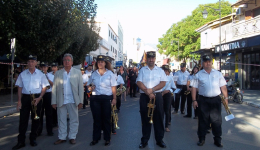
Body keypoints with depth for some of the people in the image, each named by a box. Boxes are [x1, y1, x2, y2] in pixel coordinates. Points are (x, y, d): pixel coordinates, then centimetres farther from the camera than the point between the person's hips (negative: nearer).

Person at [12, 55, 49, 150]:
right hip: (25, 97, 1)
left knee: (36, 119, 7)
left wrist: (39, 98, -10)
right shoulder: (22, 74, 6)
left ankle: (33, 139, 22)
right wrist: (19, 101, 0)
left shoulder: (40, 74, 3)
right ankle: (21, 141, 8)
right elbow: (20, 88, 7)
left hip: (37, 98, 0)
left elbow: (44, 87, 3)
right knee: (23, 119, 0)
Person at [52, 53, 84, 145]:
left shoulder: (77, 72, 5)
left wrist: (80, 101, -5)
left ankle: (72, 137, 18)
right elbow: (54, 88, 5)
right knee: (61, 120, 10)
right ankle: (61, 137, 22)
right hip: (61, 101, 1)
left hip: (73, 101, -1)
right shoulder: (58, 73, 8)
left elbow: (80, 87, 1)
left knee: (74, 120, 5)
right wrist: (54, 101, -1)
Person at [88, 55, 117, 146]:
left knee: (106, 119, 3)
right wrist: (90, 88, -4)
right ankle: (95, 138, 18)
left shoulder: (110, 73, 3)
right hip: (95, 98, 2)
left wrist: (114, 98, -9)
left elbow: (113, 87, -1)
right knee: (96, 119, 7)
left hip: (106, 98, -2)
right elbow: (88, 84, 19)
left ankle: (107, 139, 15)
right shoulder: (94, 74, 10)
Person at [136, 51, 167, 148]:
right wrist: (148, 93, -14)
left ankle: (159, 140, 17)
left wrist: (152, 89, -15)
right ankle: (144, 140, 17)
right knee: (145, 119, 6)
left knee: (158, 118, 4)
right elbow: (139, 83, -4)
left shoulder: (160, 70, 8)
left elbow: (163, 82, -3)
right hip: (144, 97, 0)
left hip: (157, 96, 0)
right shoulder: (142, 70, 7)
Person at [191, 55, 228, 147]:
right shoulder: (198, 75, 4)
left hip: (216, 100, 1)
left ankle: (217, 140, 18)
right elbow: (194, 88, 2)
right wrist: (194, 100, -3)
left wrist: (226, 98, 3)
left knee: (217, 120, 6)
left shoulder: (218, 74, 9)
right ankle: (201, 139, 19)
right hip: (203, 100, -1)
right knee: (203, 120, 7)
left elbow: (223, 87, 9)